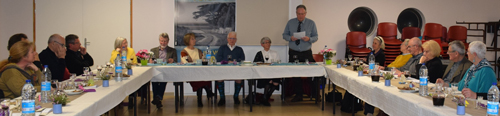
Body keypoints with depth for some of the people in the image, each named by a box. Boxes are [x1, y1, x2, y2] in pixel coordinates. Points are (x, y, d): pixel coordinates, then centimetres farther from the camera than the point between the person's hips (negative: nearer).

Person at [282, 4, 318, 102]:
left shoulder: (311, 23, 2)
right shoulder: (290, 23, 5)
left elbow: (315, 37, 3)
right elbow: (284, 35, 8)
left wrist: (309, 39, -19)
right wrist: (290, 38, -14)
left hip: (307, 53, -1)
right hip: (293, 53, 2)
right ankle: (298, 95, 13)